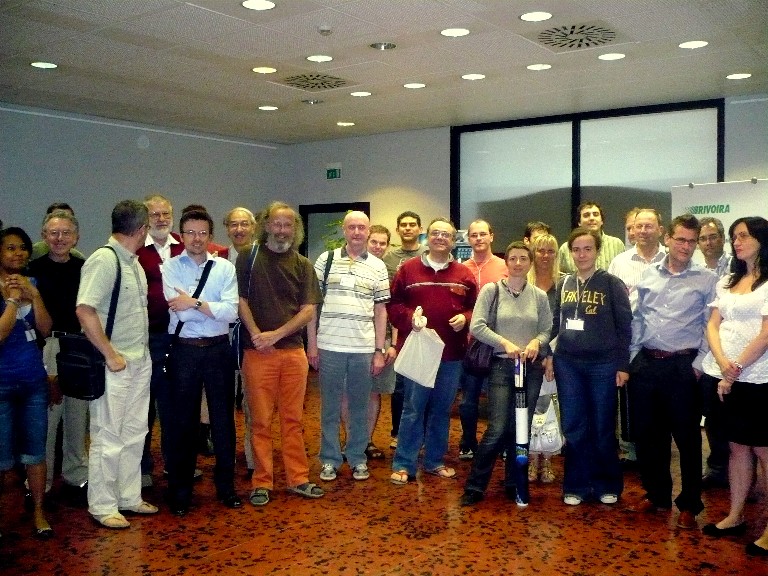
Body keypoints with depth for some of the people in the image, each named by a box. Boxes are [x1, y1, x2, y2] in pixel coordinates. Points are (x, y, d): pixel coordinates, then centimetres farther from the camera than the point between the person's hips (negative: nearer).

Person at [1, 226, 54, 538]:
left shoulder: (31, 284, 6)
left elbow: (46, 330, 1)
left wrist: (34, 295, -10)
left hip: (34, 380, 4)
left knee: (35, 450, 7)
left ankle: (38, 512, 18)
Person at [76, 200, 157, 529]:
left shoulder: (133, 262, 11)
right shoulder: (103, 260, -16)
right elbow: (84, 310, -22)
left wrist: (143, 352, 11)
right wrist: (111, 355, -19)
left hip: (140, 361, 9)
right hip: (115, 364, -9)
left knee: (135, 433, 16)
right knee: (108, 437, 2)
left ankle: (129, 497, 28)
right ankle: (102, 506, 15)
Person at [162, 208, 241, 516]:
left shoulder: (225, 268, 1)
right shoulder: (169, 267, -2)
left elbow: (231, 312, -11)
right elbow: (178, 311, -15)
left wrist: (194, 302, -17)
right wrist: (214, 309, -11)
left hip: (218, 350, 2)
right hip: (184, 350, -1)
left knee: (223, 418, 11)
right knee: (182, 421, 9)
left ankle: (226, 485, 27)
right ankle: (179, 490, 24)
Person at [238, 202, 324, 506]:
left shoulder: (303, 265, 9)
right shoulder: (248, 257, 4)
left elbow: (308, 311, 3)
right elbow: (240, 299, -1)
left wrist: (276, 334, -9)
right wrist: (256, 334, -14)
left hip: (293, 350, 2)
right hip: (258, 351, -2)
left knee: (293, 418, 8)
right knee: (260, 420, 2)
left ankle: (298, 478, 17)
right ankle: (262, 483, 11)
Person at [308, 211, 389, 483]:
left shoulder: (378, 267, 7)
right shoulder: (326, 260, 3)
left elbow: (380, 311, 8)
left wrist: (380, 351, 4)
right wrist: (312, 343, -1)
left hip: (363, 348, 1)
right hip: (329, 346, -1)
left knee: (360, 407, 10)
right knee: (330, 407, 7)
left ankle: (358, 459, 23)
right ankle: (329, 459, 19)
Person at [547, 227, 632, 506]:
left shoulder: (611, 283, -4)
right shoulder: (564, 284, 7)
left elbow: (624, 325, -4)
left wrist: (623, 365, -7)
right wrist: (549, 355, 7)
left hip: (603, 365, -3)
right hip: (568, 363, 3)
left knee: (603, 428, 7)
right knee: (573, 428, 7)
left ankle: (607, 485, 22)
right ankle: (577, 486, 19)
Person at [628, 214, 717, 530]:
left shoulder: (706, 280, -2)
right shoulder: (649, 275, 7)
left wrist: (699, 364, -9)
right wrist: (633, 356, 7)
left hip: (682, 366, -4)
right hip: (645, 363, 4)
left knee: (687, 436, 4)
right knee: (646, 432, 12)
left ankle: (689, 504, 19)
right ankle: (656, 493, 29)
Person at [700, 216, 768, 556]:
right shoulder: (727, 281, 14)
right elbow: (712, 326, 7)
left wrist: (735, 372, -12)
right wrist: (723, 363, -10)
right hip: (720, 376, 6)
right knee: (737, 446, 13)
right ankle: (735, 516, 21)